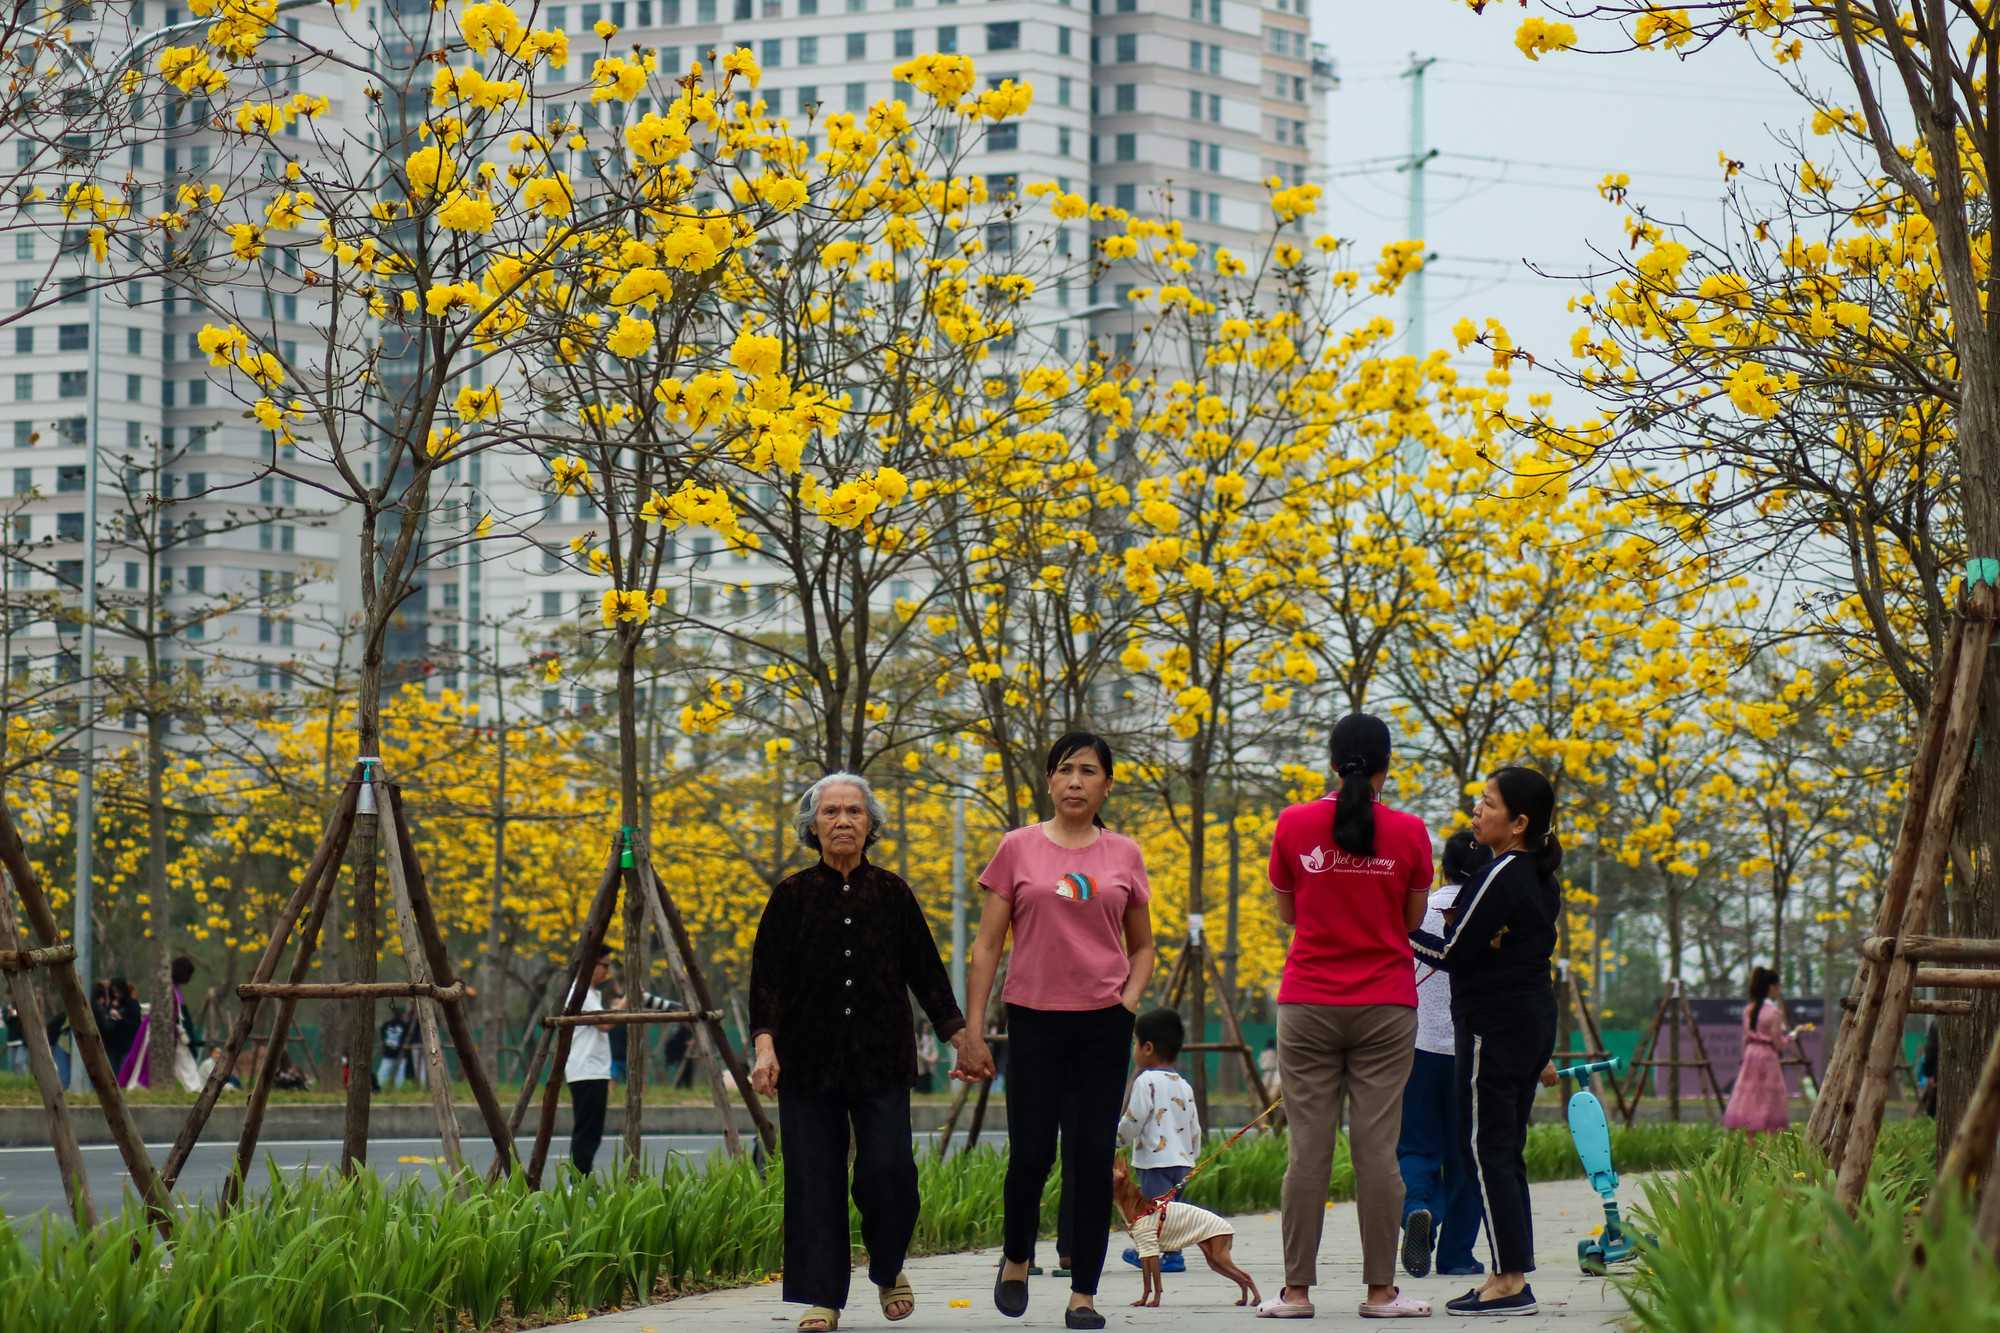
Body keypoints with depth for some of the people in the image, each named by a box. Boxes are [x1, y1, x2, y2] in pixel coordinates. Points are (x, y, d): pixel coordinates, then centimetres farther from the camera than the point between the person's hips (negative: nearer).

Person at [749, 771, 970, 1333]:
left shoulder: (892, 894, 6)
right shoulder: (793, 896, 3)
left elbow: (926, 972, 10)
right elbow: (767, 977, 1)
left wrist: (962, 1038, 4)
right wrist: (765, 1046, -12)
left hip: (882, 1060, 0)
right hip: (809, 1060, 0)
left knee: (887, 1170, -8)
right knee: (815, 1177, -1)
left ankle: (889, 1270, 19)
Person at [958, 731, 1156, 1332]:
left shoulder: (1124, 855, 7)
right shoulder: (1018, 849, 2)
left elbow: (1141, 945, 18)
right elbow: (987, 946, 3)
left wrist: (1131, 999, -1)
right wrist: (972, 1033, -1)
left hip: (1104, 1025, 1)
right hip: (1035, 1018, -1)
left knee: (1094, 1156, -1)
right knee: (1031, 1152, -4)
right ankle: (1015, 1260, 24)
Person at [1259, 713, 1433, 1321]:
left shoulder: (1294, 825, -1)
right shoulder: (1409, 832, -3)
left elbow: (1288, 912, 10)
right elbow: (1413, 920, 7)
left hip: (1308, 1004, 0)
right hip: (1386, 1005, 0)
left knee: (1308, 1146, 1)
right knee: (1377, 1146, 1)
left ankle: (1297, 1289, 2)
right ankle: (1381, 1289, 3)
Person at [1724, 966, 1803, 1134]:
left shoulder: (1748, 1010, 7)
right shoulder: (1775, 1012, -11)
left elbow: (1745, 1038, 12)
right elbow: (1777, 1043, -9)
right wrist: (1793, 1035, 7)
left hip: (1750, 1053, 6)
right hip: (1767, 1057, -6)